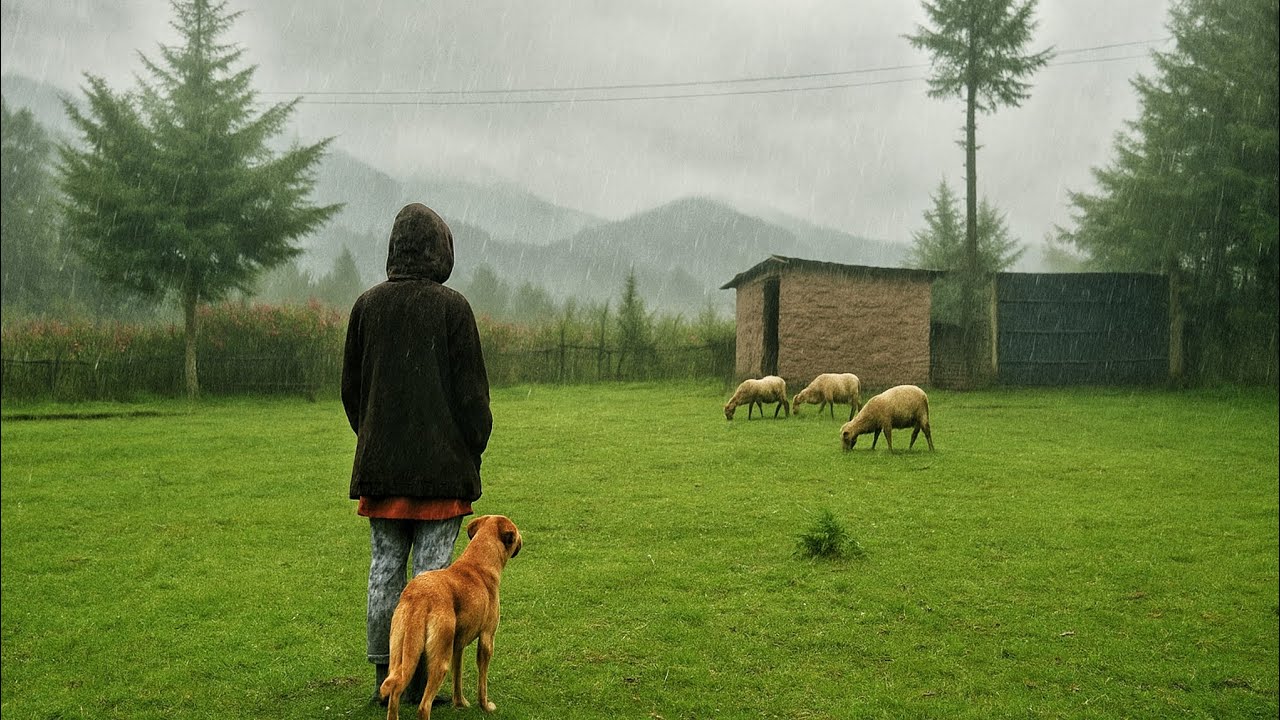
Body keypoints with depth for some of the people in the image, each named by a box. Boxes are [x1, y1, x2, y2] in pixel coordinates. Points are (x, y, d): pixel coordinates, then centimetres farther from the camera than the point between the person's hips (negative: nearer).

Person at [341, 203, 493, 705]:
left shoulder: (367, 304, 2)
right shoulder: (452, 306, -10)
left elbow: (351, 386, 9)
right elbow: (471, 390, -8)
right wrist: (474, 449, 3)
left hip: (381, 462, 4)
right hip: (441, 463, -3)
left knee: (384, 569, 11)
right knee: (433, 571, 4)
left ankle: (384, 674, 18)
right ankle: (427, 676, 10)